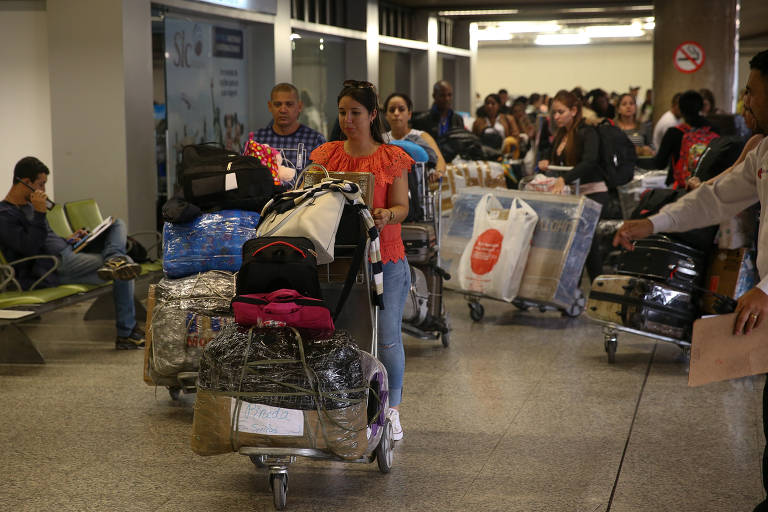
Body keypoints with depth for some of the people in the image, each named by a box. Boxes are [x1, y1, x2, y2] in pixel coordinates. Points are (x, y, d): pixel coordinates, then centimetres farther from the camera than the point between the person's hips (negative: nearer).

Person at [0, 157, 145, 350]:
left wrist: (69, 240, 15)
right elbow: (30, 248, -21)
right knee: (124, 269, -20)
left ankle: (114, 260, -25)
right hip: (50, 269, -11)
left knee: (117, 224, 10)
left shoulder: (29, 205, 22)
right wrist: (39, 213, -23)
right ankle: (126, 334, -16)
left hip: (66, 254, 11)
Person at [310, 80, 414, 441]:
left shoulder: (391, 158, 4)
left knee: (387, 337, 0)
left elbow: (401, 207, -2)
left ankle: (391, 409, 16)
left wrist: (387, 215, -25)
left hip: (384, 259, -1)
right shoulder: (326, 155, 10)